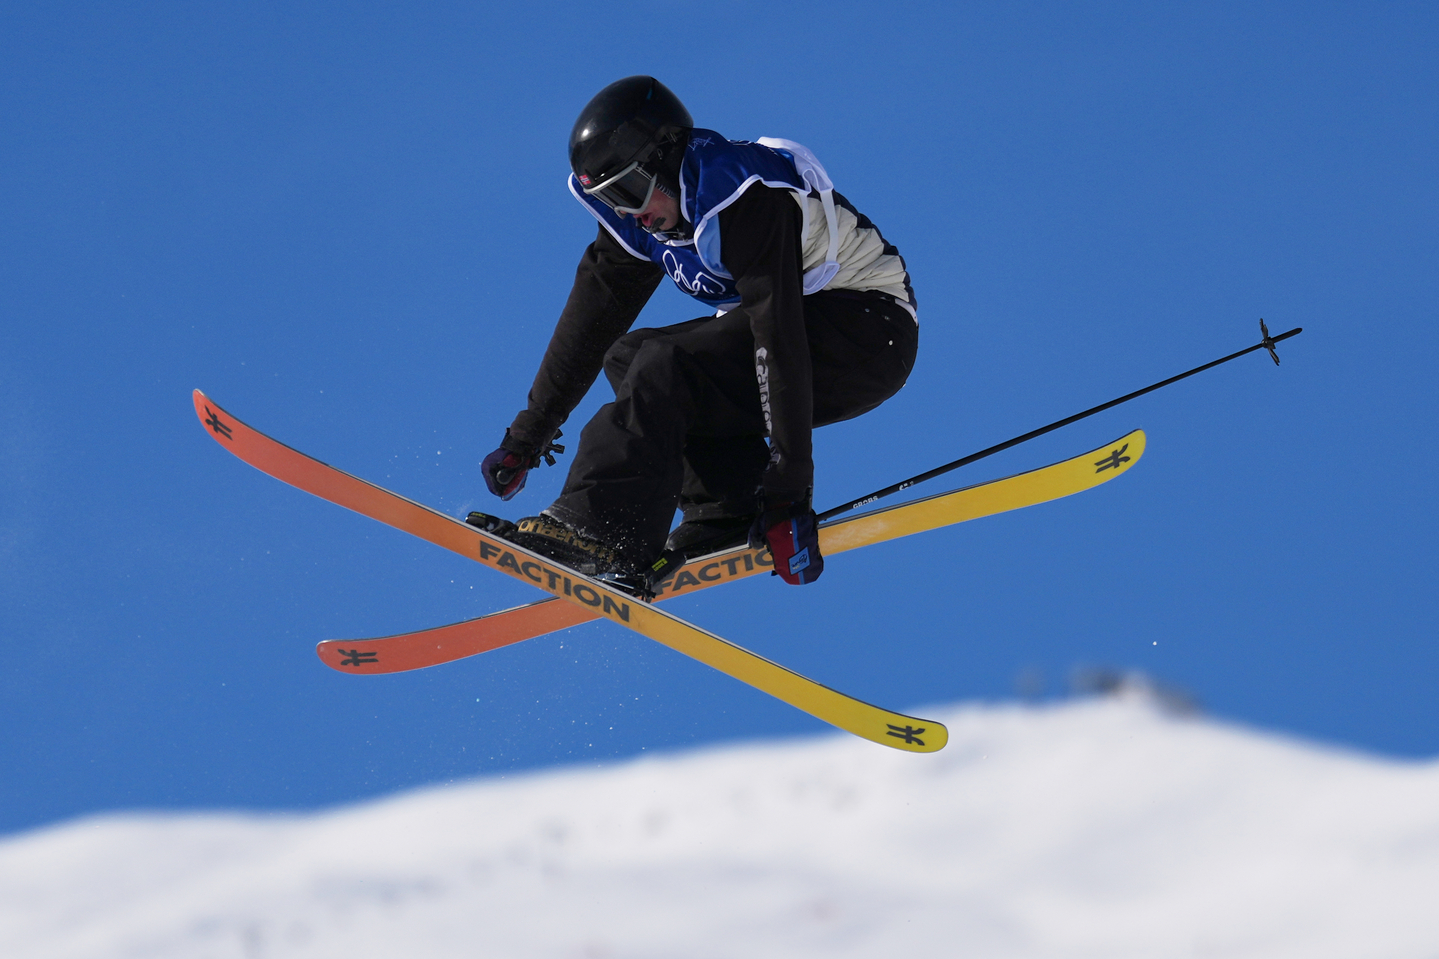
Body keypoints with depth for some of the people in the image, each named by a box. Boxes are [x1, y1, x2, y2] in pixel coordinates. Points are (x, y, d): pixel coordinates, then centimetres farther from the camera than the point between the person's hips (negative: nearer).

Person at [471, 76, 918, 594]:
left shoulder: (744, 200, -27)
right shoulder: (639, 214, -1)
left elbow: (779, 341, -31)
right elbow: (591, 316, 6)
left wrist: (788, 491, -34)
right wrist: (526, 437, 3)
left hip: (871, 330, -10)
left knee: (666, 365, -26)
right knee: (628, 355, -1)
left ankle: (595, 529, -34)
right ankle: (730, 514, -13)